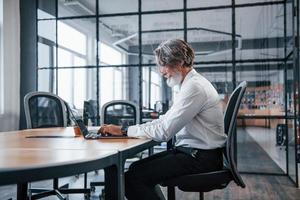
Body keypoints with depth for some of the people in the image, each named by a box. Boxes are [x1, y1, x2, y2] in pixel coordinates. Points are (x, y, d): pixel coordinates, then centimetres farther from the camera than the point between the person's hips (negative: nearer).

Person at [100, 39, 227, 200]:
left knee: (132, 178, -15)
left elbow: (164, 132, -22)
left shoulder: (194, 87, -19)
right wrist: (125, 129, 4)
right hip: (191, 151, 10)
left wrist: (124, 131, -13)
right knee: (137, 167, 7)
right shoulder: (191, 83, 13)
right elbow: (165, 120, 13)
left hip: (201, 158, -10)